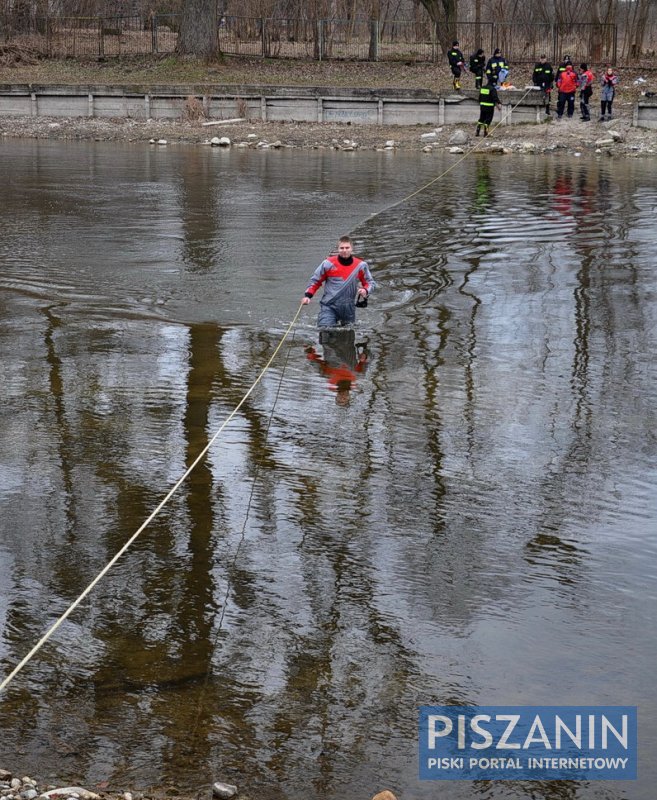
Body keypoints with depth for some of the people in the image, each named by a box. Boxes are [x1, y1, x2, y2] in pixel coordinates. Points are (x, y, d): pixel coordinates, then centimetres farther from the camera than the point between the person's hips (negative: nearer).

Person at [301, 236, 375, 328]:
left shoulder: (360, 265, 2)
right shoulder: (328, 263, -3)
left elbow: (370, 282, 14)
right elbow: (315, 280, 8)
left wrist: (365, 291, -10)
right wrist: (308, 295, -6)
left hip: (348, 308, 2)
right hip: (329, 306, -2)